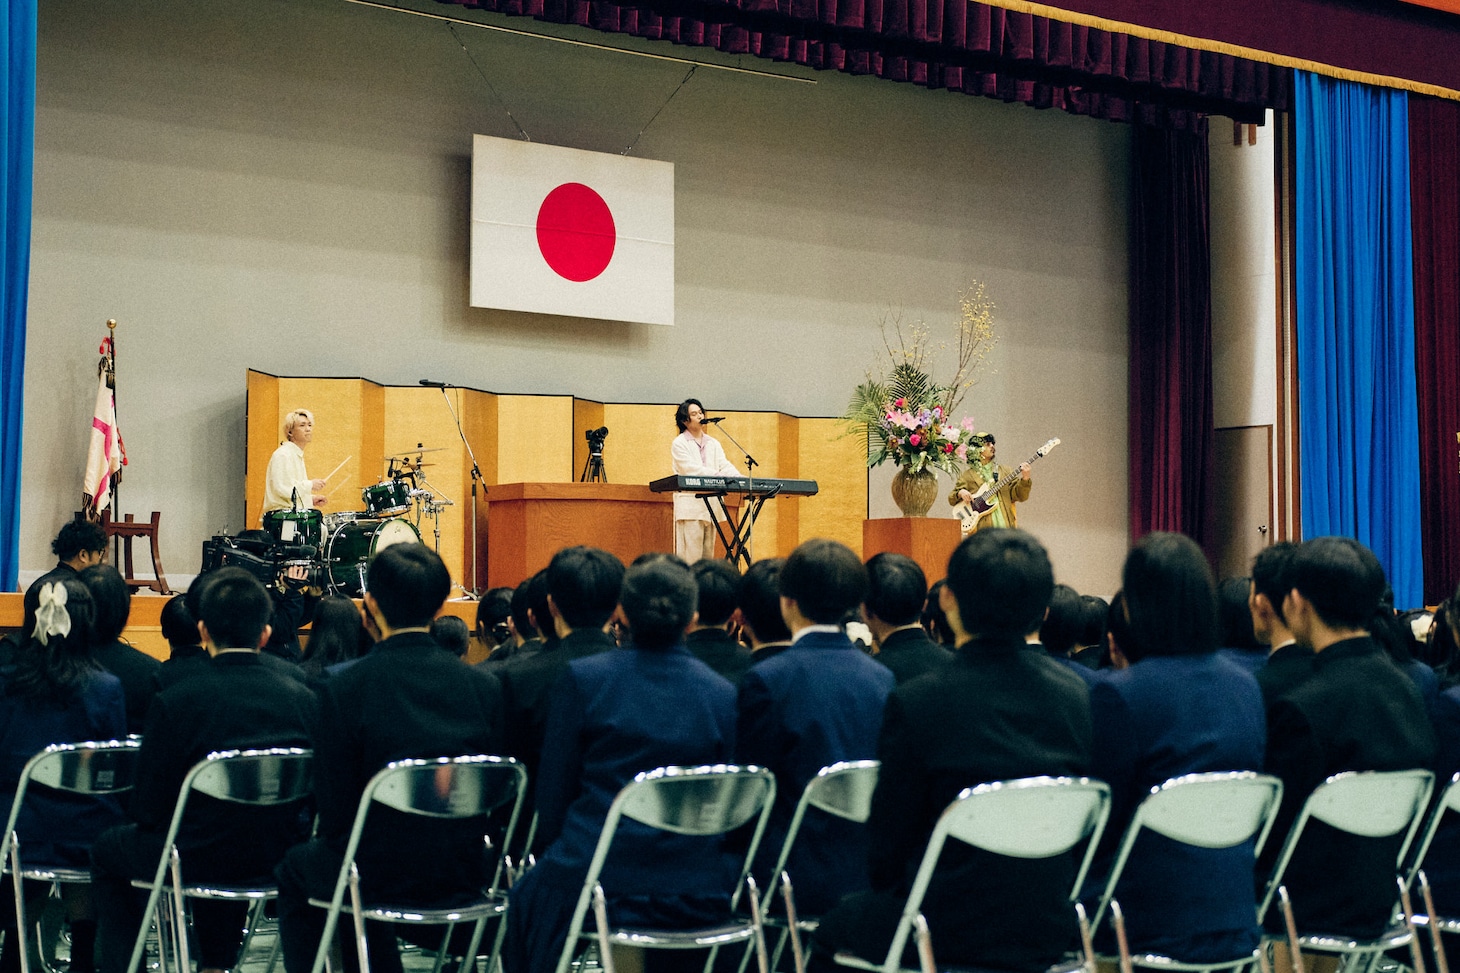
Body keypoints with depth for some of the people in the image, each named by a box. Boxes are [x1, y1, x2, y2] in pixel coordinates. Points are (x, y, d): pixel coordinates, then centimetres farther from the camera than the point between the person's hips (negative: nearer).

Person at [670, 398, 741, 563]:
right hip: (690, 505, -6)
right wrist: (717, 475, -24)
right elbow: (691, 469, -13)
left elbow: (724, 465, 6)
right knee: (691, 554, -11)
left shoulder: (713, 444, 18)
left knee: (708, 553, 5)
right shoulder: (679, 443, 1)